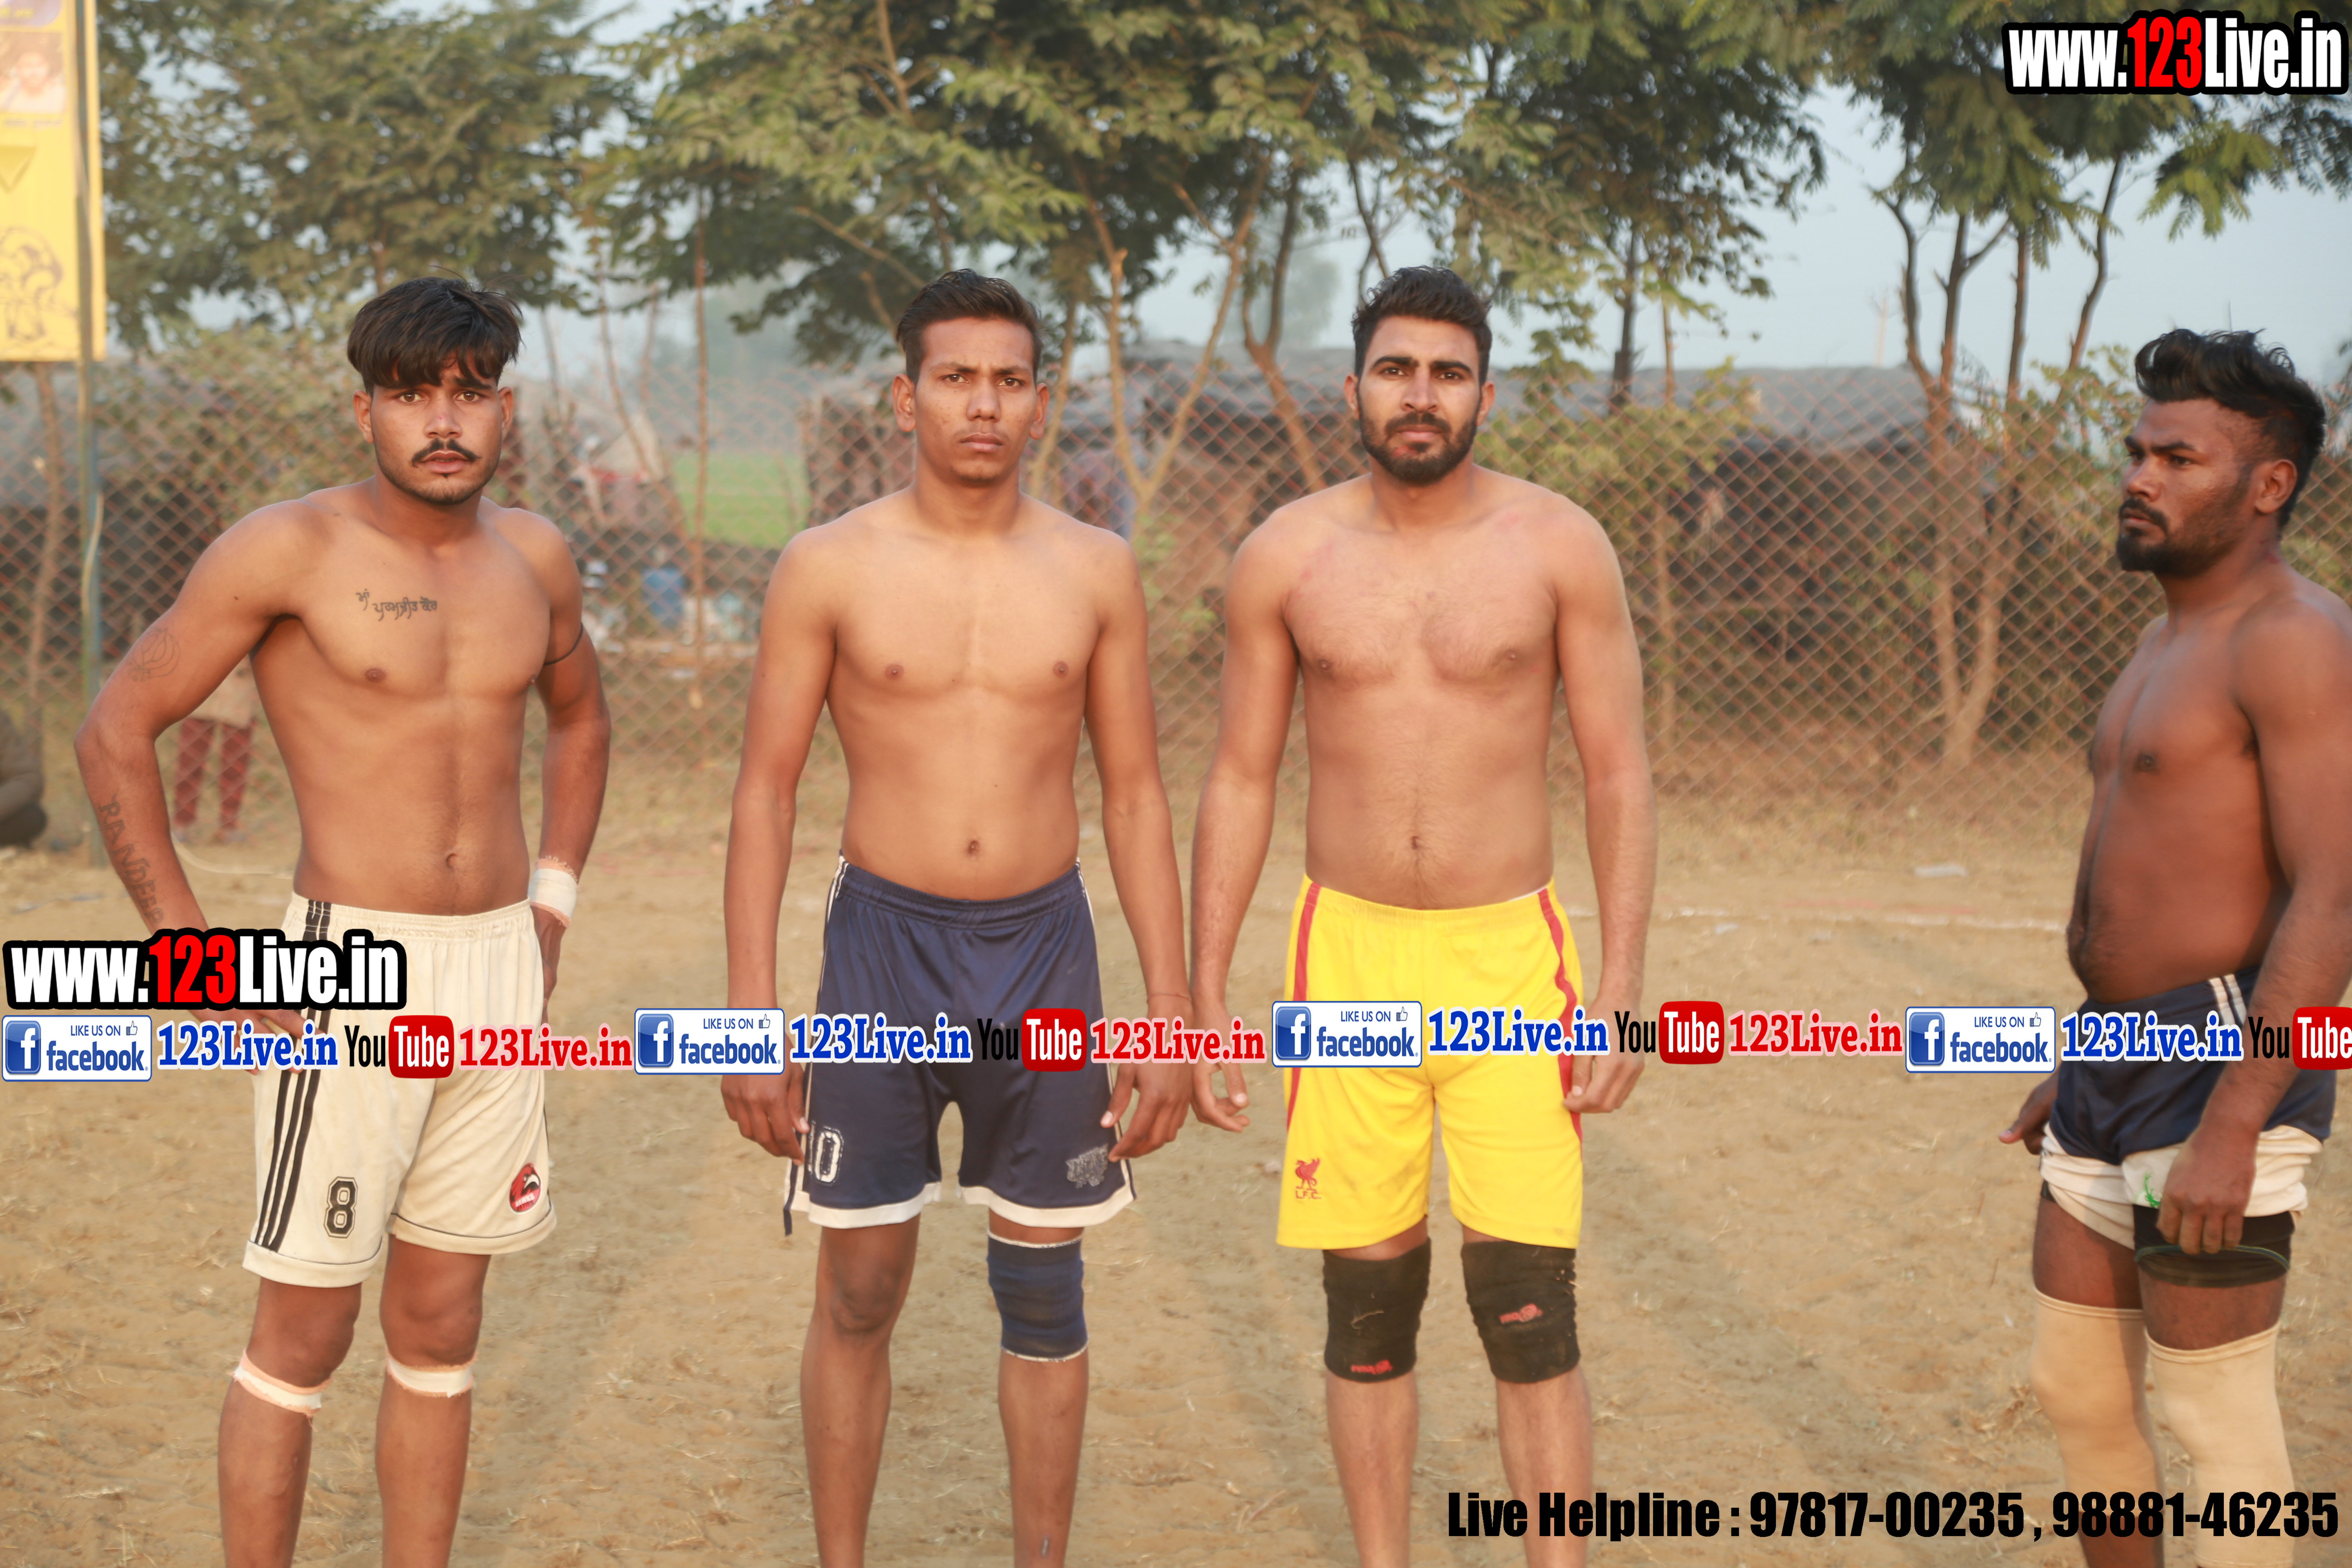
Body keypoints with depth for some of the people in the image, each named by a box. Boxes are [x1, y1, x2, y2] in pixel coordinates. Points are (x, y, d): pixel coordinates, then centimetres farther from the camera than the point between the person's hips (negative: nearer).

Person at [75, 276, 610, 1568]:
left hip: (497, 976, 5)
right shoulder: (288, 552, -9)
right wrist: (190, 951, -10)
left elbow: (579, 717, 26)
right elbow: (115, 729, -7)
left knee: (440, 1331, 13)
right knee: (302, 1338, 1)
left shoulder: (532, 555, 7)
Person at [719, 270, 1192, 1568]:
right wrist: (748, 1014, -7)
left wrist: (1169, 1012, 1)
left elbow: (1136, 798, 5)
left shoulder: (1097, 571, 2)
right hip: (885, 944, -1)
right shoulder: (829, 569, -3)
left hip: (1044, 948, 1)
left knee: (1045, 1299, 9)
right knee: (858, 1295, 6)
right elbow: (765, 791, -1)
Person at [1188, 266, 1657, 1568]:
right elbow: (1238, 780, 7)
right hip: (1347, 956, 2)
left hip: (1511, 959, -1)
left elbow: (1618, 775, -1)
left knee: (1529, 1311, -6)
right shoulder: (1285, 557, 1)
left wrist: (1621, 984, -7)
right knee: (1367, 1305, 8)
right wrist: (1201, 995, 4)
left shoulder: (1560, 548, -3)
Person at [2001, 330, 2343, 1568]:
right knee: (2076, 1387, 15)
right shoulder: (2170, 640, 16)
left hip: (2222, 1073, -9)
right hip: (2118, 1065, 9)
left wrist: (2231, 1130, -27)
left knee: (2215, 1412, -1)